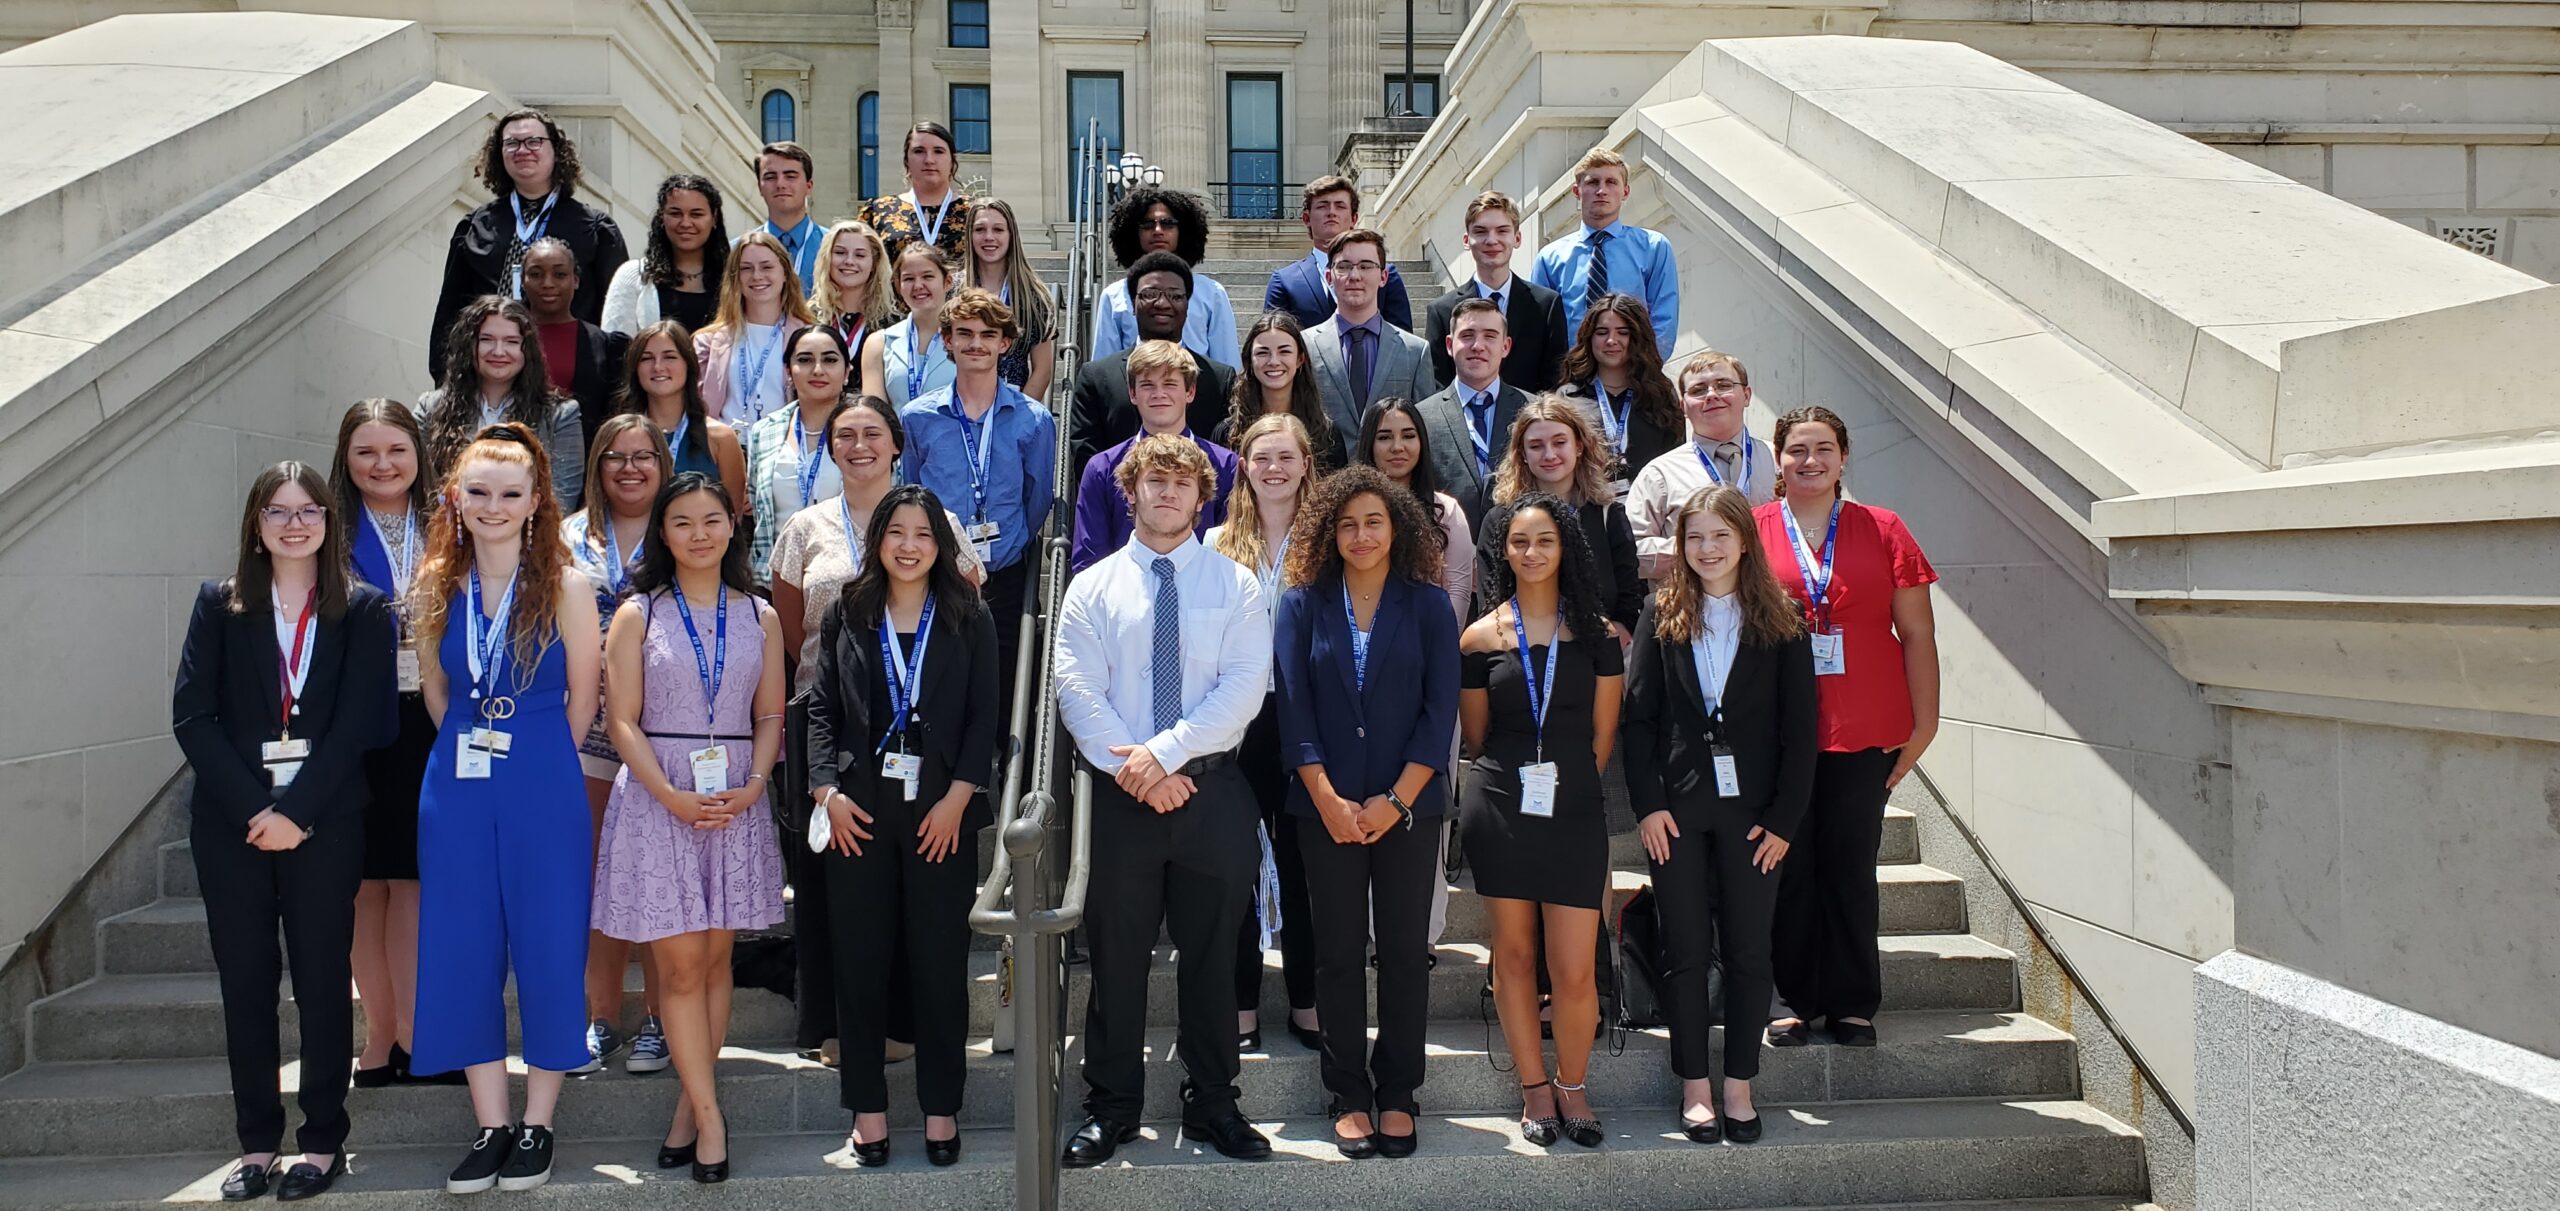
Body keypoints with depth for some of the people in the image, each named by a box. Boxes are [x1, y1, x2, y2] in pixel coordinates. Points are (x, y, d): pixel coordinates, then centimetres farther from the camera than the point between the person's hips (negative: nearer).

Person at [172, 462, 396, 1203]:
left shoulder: (363, 610, 3)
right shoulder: (220, 605, 7)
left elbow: (358, 722, -5)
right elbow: (192, 714, -1)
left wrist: (295, 810, -13)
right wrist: (254, 809, -11)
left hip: (324, 822, -2)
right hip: (233, 822, 2)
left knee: (322, 981, 3)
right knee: (245, 982, 5)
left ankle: (323, 1142, 11)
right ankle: (256, 1143, 13)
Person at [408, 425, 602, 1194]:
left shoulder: (566, 588, -6)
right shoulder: (436, 589, 5)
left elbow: (581, 699, -1)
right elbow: (435, 690, 15)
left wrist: (530, 758, 6)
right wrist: (471, 751, 10)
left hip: (544, 790, -4)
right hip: (457, 791, 4)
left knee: (547, 948, 1)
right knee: (463, 951, 6)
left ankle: (537, 1126, 14)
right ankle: (491, 1126, 17)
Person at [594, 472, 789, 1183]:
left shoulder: (759, 617, 8)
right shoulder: (637, 615, 2)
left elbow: (770, 716, 8)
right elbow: (623, 721, -3)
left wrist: (752, 786, -9)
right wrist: (671, 795, -15)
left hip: (737, 800, 2)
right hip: (657, 797, -2)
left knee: (714, 960, 7)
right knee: (681, 964, -3)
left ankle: (690, 1107, 16)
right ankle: (709, 1116, 2)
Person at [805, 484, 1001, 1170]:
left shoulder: (969, 618, 5)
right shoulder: (846, 613, 8)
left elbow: (985, 718, 1)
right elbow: (822, 709, 7)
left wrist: (957, 798, -8)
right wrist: (827, 790, -4)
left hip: (943, 811, -1)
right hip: (858, 810, 1)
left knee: (940, 959, 2)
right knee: (861, 959, 5)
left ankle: (940, 1107, 14)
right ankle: (867, 1108, 15)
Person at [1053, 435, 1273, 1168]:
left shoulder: (1235, 586, 4)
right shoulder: (1093, 587, 5)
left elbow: (1243, 687, -7)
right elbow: (1077, 692, -4)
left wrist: (1165, 751, -17)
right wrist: (1136, 770, -14)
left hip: (1213, 789, 0)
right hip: (1120, 793, 0)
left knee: (1211, 956, 9)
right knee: (1117, 956, 7)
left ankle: (1213, 1107, 22)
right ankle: (1111, 1109, 20)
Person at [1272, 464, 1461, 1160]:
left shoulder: (1428, 605, 3)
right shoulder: (1304, 604, 4)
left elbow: (1441, 709, -2)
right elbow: (1293, 709, -1)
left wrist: (1396, 800, -11)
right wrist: (1329, 801, -10)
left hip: (1409, 806, 0)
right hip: (1326, 808, 0)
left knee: (1405, 950, 4)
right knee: (1338, 952, 5)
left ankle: (1397, 1095, 15)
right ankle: (1348, 1096, 15)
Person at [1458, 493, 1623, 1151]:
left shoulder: (1596, 633, 4)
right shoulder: (1481, 637, 3)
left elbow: (1602, 733, 8)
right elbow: (1476, 737, 10)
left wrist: (1569, 781, 9)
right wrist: (1516, 777, 9)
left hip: (1574, 810, 0)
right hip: (1500, 808, 0)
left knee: (1574, 969, -3)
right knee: (1514, 953, 8)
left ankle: (1571, 1086, 18)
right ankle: (1534, 1088, 22)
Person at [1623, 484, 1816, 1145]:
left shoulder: (1781, 623, 2)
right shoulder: (1662, 614, 4)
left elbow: (1799, 729, 1)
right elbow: (1637, 715, 2)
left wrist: (1783, 818, -5)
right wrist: (1649, 805, -6)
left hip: (1751, 809, 0)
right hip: (1677, 808, 0)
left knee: (1748, 951, 5)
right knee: (1686, 951, 5)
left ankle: (1739, 1086, 16)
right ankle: (1694, 1086, 14)